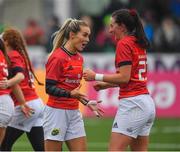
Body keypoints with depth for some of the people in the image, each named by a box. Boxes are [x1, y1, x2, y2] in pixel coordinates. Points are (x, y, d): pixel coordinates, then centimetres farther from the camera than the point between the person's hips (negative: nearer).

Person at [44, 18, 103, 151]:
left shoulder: (79, 58, 11)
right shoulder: (58, 57, -13)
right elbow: (49, 88, -15)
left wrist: (87, 102, 16)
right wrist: (71, 94, -27)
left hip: (74, 112, 8)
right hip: (57, 111, -8)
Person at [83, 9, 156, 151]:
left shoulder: (124, 43, -9)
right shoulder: (139, 44, 17)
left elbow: (124, 77, -16)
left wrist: (96, 76, -9)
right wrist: (106, 84, 20)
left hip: (132, 103, -9)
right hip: (148, 103, 9)